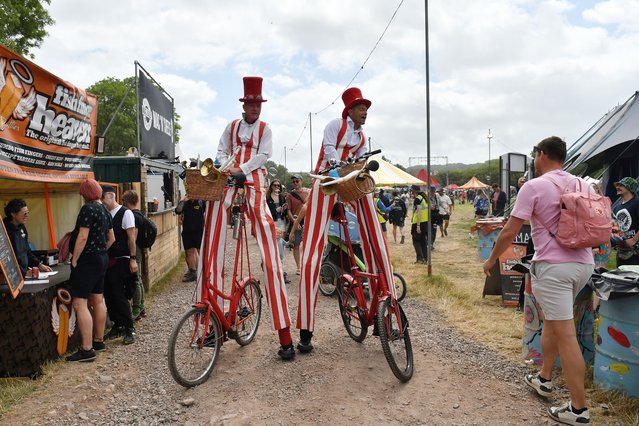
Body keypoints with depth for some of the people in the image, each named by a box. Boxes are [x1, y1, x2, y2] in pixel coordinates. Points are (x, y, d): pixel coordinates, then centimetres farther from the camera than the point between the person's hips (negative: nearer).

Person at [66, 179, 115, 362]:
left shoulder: (88, 209, -14)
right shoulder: (104, 210, 13)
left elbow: (82, 237, -21)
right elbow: (111, 239, 18)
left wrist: (74, 260, -15)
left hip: (88, 260, -10)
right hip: (102, 258, 10)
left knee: (80, 304, -9)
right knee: (98, 301, 15)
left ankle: (87, 349, -9)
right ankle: (99, 341, 24)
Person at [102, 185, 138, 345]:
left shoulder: (125, 213, -7)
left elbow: (131, 237, -9)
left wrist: (133, 259, -14)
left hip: (122, 261, -6)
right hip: (108, 261, 6)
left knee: (119, 296, -7)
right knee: (109, 295, 10)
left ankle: (129, 329, 5)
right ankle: (117, 326, 24)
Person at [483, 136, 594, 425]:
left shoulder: (534, 187, -8)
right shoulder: (582, 185, 11)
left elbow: (509, 231, -9)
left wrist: (492, 259, 4)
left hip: (553, 266, -7)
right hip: (583, 264, 7)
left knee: (565, 334, -4)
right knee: (552, 320, 23)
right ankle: (543, 379, 35)